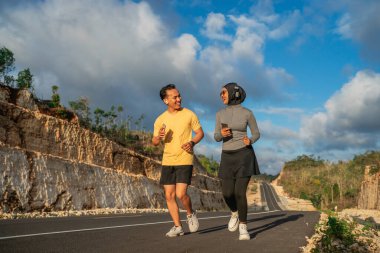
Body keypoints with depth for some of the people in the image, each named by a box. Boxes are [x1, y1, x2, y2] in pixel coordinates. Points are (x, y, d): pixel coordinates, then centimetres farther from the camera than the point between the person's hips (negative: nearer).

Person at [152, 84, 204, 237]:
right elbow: (154, 143, 10)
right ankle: (177, 226, 18)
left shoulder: (189, 114, -4)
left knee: (181, 194, -13)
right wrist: (159, 137, -14)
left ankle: (190, 214, 18)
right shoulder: (160, 120, 4)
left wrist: (192, 142, -16)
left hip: (185, 160, -4)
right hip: (167, 161, 4)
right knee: (169, 195, 5)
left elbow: (200, 133, 4)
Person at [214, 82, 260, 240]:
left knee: (240, 193, -13)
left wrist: (250, 141, -15)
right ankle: (235, 213, 29)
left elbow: (256, 134, 8)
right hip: (228, 157, 3)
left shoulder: (247, 113, -1)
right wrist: (222, 133, -18)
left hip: (244, 155, -3)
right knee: (227, 194, -4)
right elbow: (216, 137, 7)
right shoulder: (220, 114, 7)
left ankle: (243, 228, 3)